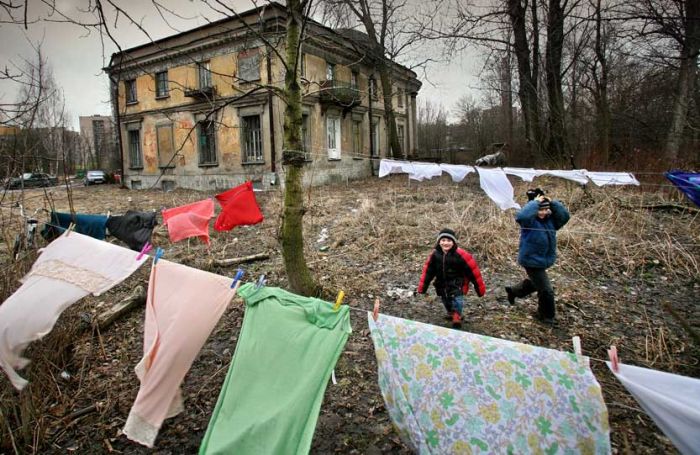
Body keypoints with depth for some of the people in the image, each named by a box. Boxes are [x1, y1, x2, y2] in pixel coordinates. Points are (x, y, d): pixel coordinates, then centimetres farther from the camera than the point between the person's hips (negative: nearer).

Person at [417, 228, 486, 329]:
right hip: (442, 284, 4)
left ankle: (457, 316, 1)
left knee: (457, 299, -21)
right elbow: (428, 270, 0)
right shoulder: (435, 254, -9)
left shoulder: (460, 255, -22)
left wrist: (480, 288, -9)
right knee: (445, 300, 16)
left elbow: (472, 270, -14)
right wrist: (422, 287, 1)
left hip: (457, 282, -4)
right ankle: (450, 312, 44)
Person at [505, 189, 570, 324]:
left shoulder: (550, 219, 0)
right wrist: (534, 203, -33)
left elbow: (565, 216, -9)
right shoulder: (530, 220, -21)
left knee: (535, 282, 30)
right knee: (546, 290, 0)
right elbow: (521, 216, -43)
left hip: (543, 260, 8)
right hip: (532, 261, -8)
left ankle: (513, 291, 52)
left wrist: (553, 203, -16)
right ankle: (546, 316, 22)